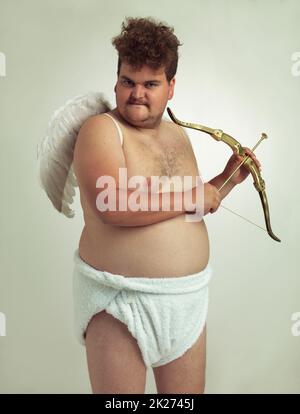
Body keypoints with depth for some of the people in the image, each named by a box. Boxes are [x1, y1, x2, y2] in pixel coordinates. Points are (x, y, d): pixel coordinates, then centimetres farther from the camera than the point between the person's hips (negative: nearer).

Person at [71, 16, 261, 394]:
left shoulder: (178, 135, 11)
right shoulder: (101, 129, -10)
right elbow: (114, 207, -27)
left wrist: (229, 178, 10)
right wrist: (192, 196, -17)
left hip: (188, 298, 7)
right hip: (120, 300, -6)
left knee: (189, 393, 19)